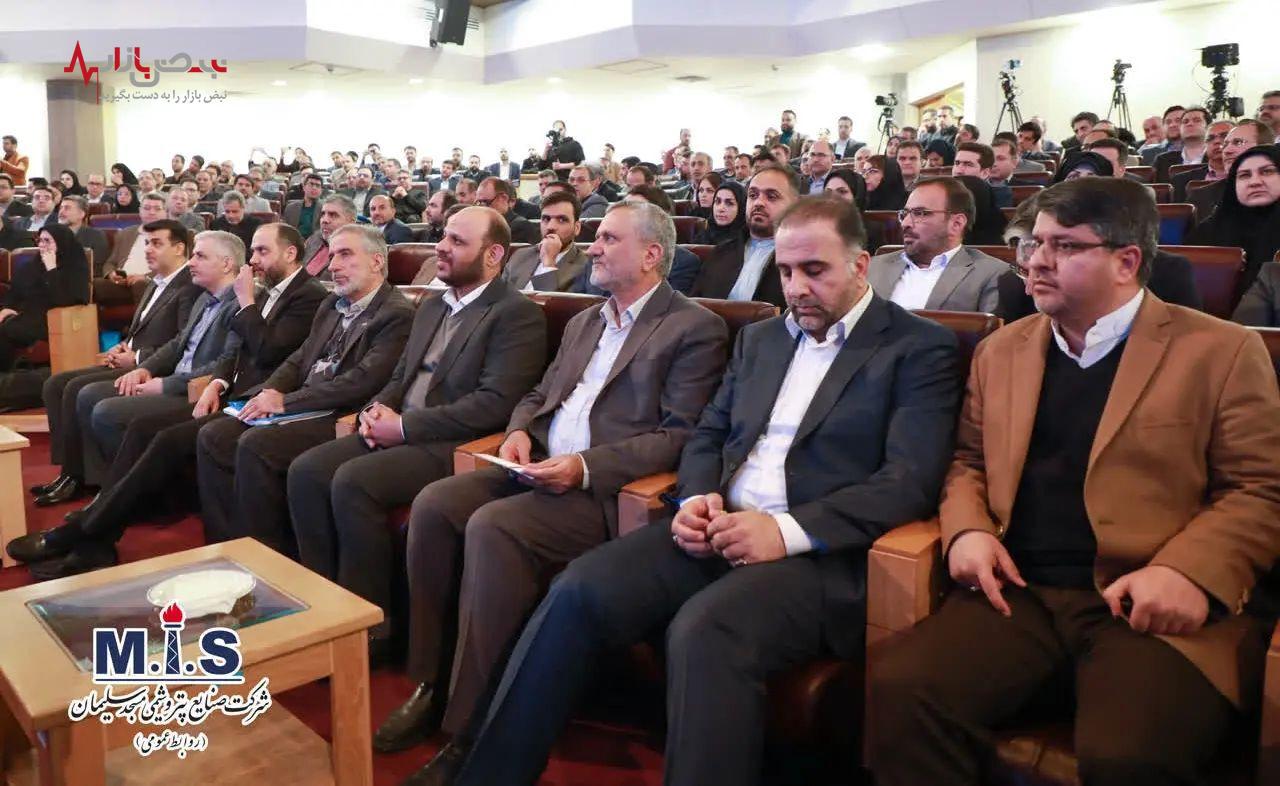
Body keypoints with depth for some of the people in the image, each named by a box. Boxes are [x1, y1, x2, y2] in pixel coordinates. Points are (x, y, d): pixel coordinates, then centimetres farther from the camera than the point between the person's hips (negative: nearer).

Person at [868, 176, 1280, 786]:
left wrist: (1188, 572, -16)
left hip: (1151, 607, -2)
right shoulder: (1000, 350, 17)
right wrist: (966, 530, 0)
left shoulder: (1222, 352, 4)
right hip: (1020, 592, 3)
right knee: (900, 690, -25)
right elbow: (968, 461, 21)